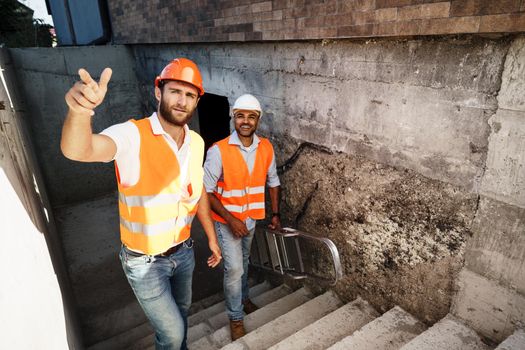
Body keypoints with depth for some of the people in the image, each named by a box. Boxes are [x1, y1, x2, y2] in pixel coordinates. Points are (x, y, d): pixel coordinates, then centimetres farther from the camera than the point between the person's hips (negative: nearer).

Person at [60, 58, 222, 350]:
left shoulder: (196, 142, -4)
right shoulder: (133, 135, -23)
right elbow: (77, 150, -41)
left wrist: (212, 238, 10)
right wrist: (80, 110, -62)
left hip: (184, 251, 6)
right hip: (145, 261, -5)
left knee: (181, 311, 29)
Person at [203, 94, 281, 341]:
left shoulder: (266, 148, -9)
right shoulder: (218, 151, -23)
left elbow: (273, 182, 4)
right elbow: (206, 191, -19)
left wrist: (275, 214, 3)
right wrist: (230, 219, -22)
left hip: (251, 217, 5)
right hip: (226, 219, -4)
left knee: (243, 261, 23)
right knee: (234, 268, -3)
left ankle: (243, 297, 48)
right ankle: (235, 317, 21)